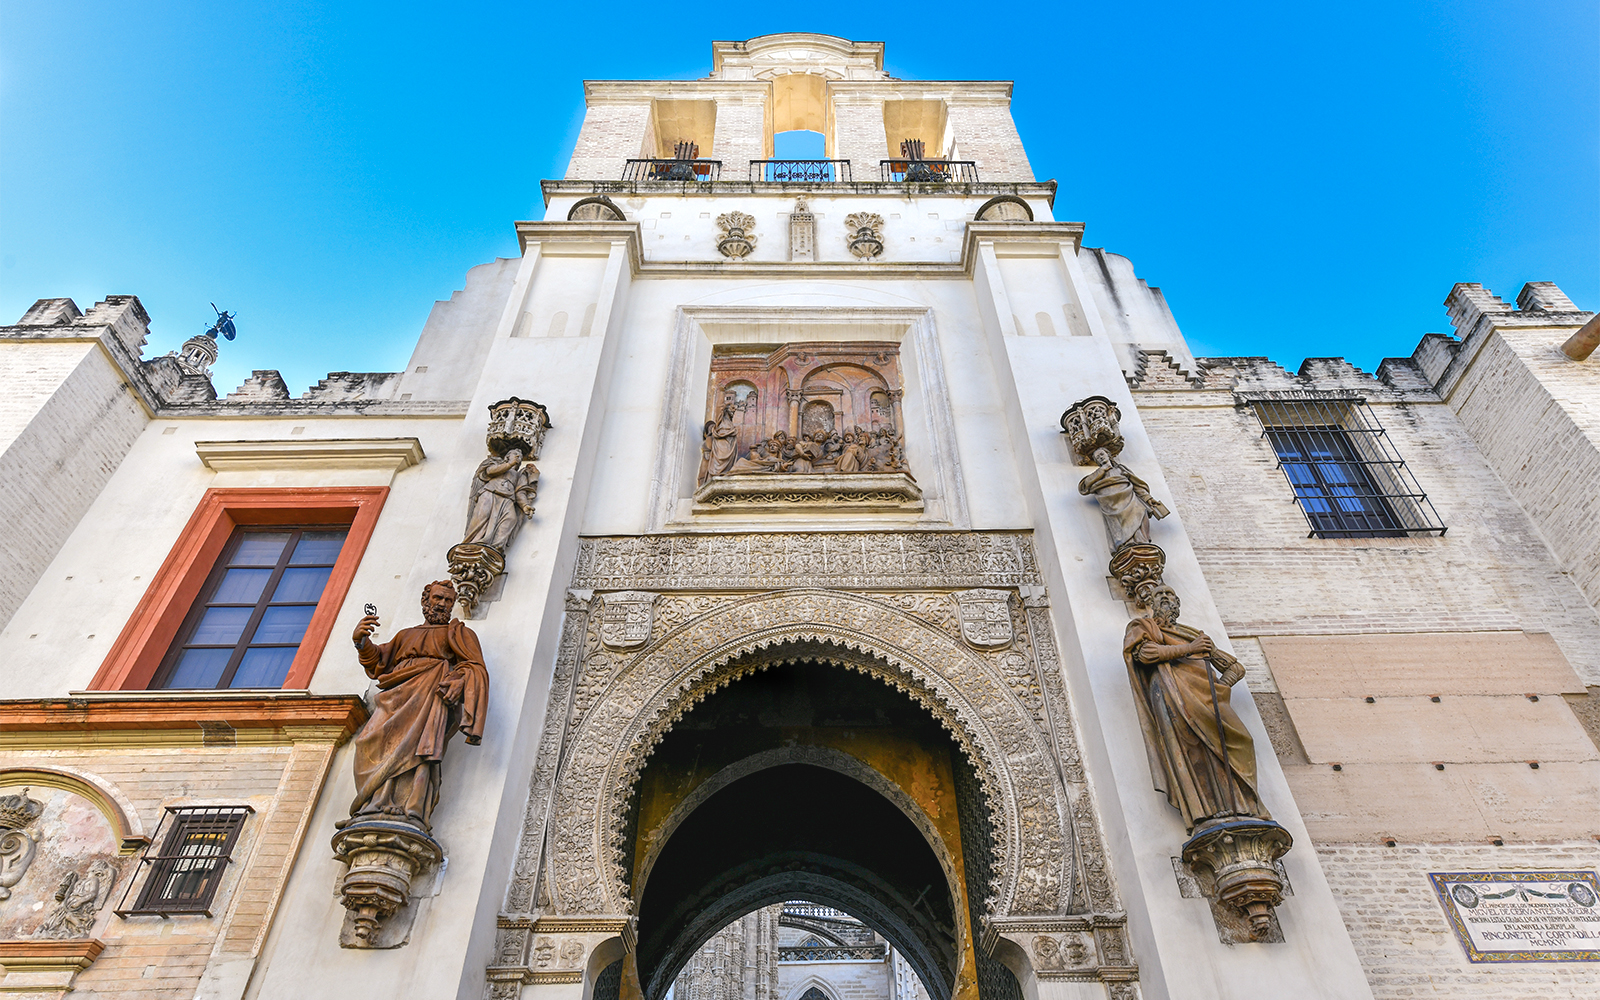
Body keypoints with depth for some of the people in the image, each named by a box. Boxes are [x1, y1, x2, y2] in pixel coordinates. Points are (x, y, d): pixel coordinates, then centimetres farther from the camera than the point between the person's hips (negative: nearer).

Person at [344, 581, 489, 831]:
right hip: (398, 695, 4)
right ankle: (376, 808, -36)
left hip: (432, 691, -4)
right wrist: (362, 642, 6)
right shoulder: (406, 634, 38)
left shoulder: (458, 632, 26)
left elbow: (475, 668, 10)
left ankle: (411, 811, -45)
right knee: (373, 739, -24)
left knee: (414, 740, -30)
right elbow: (379, 663, 25)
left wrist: (457, 681, -13)